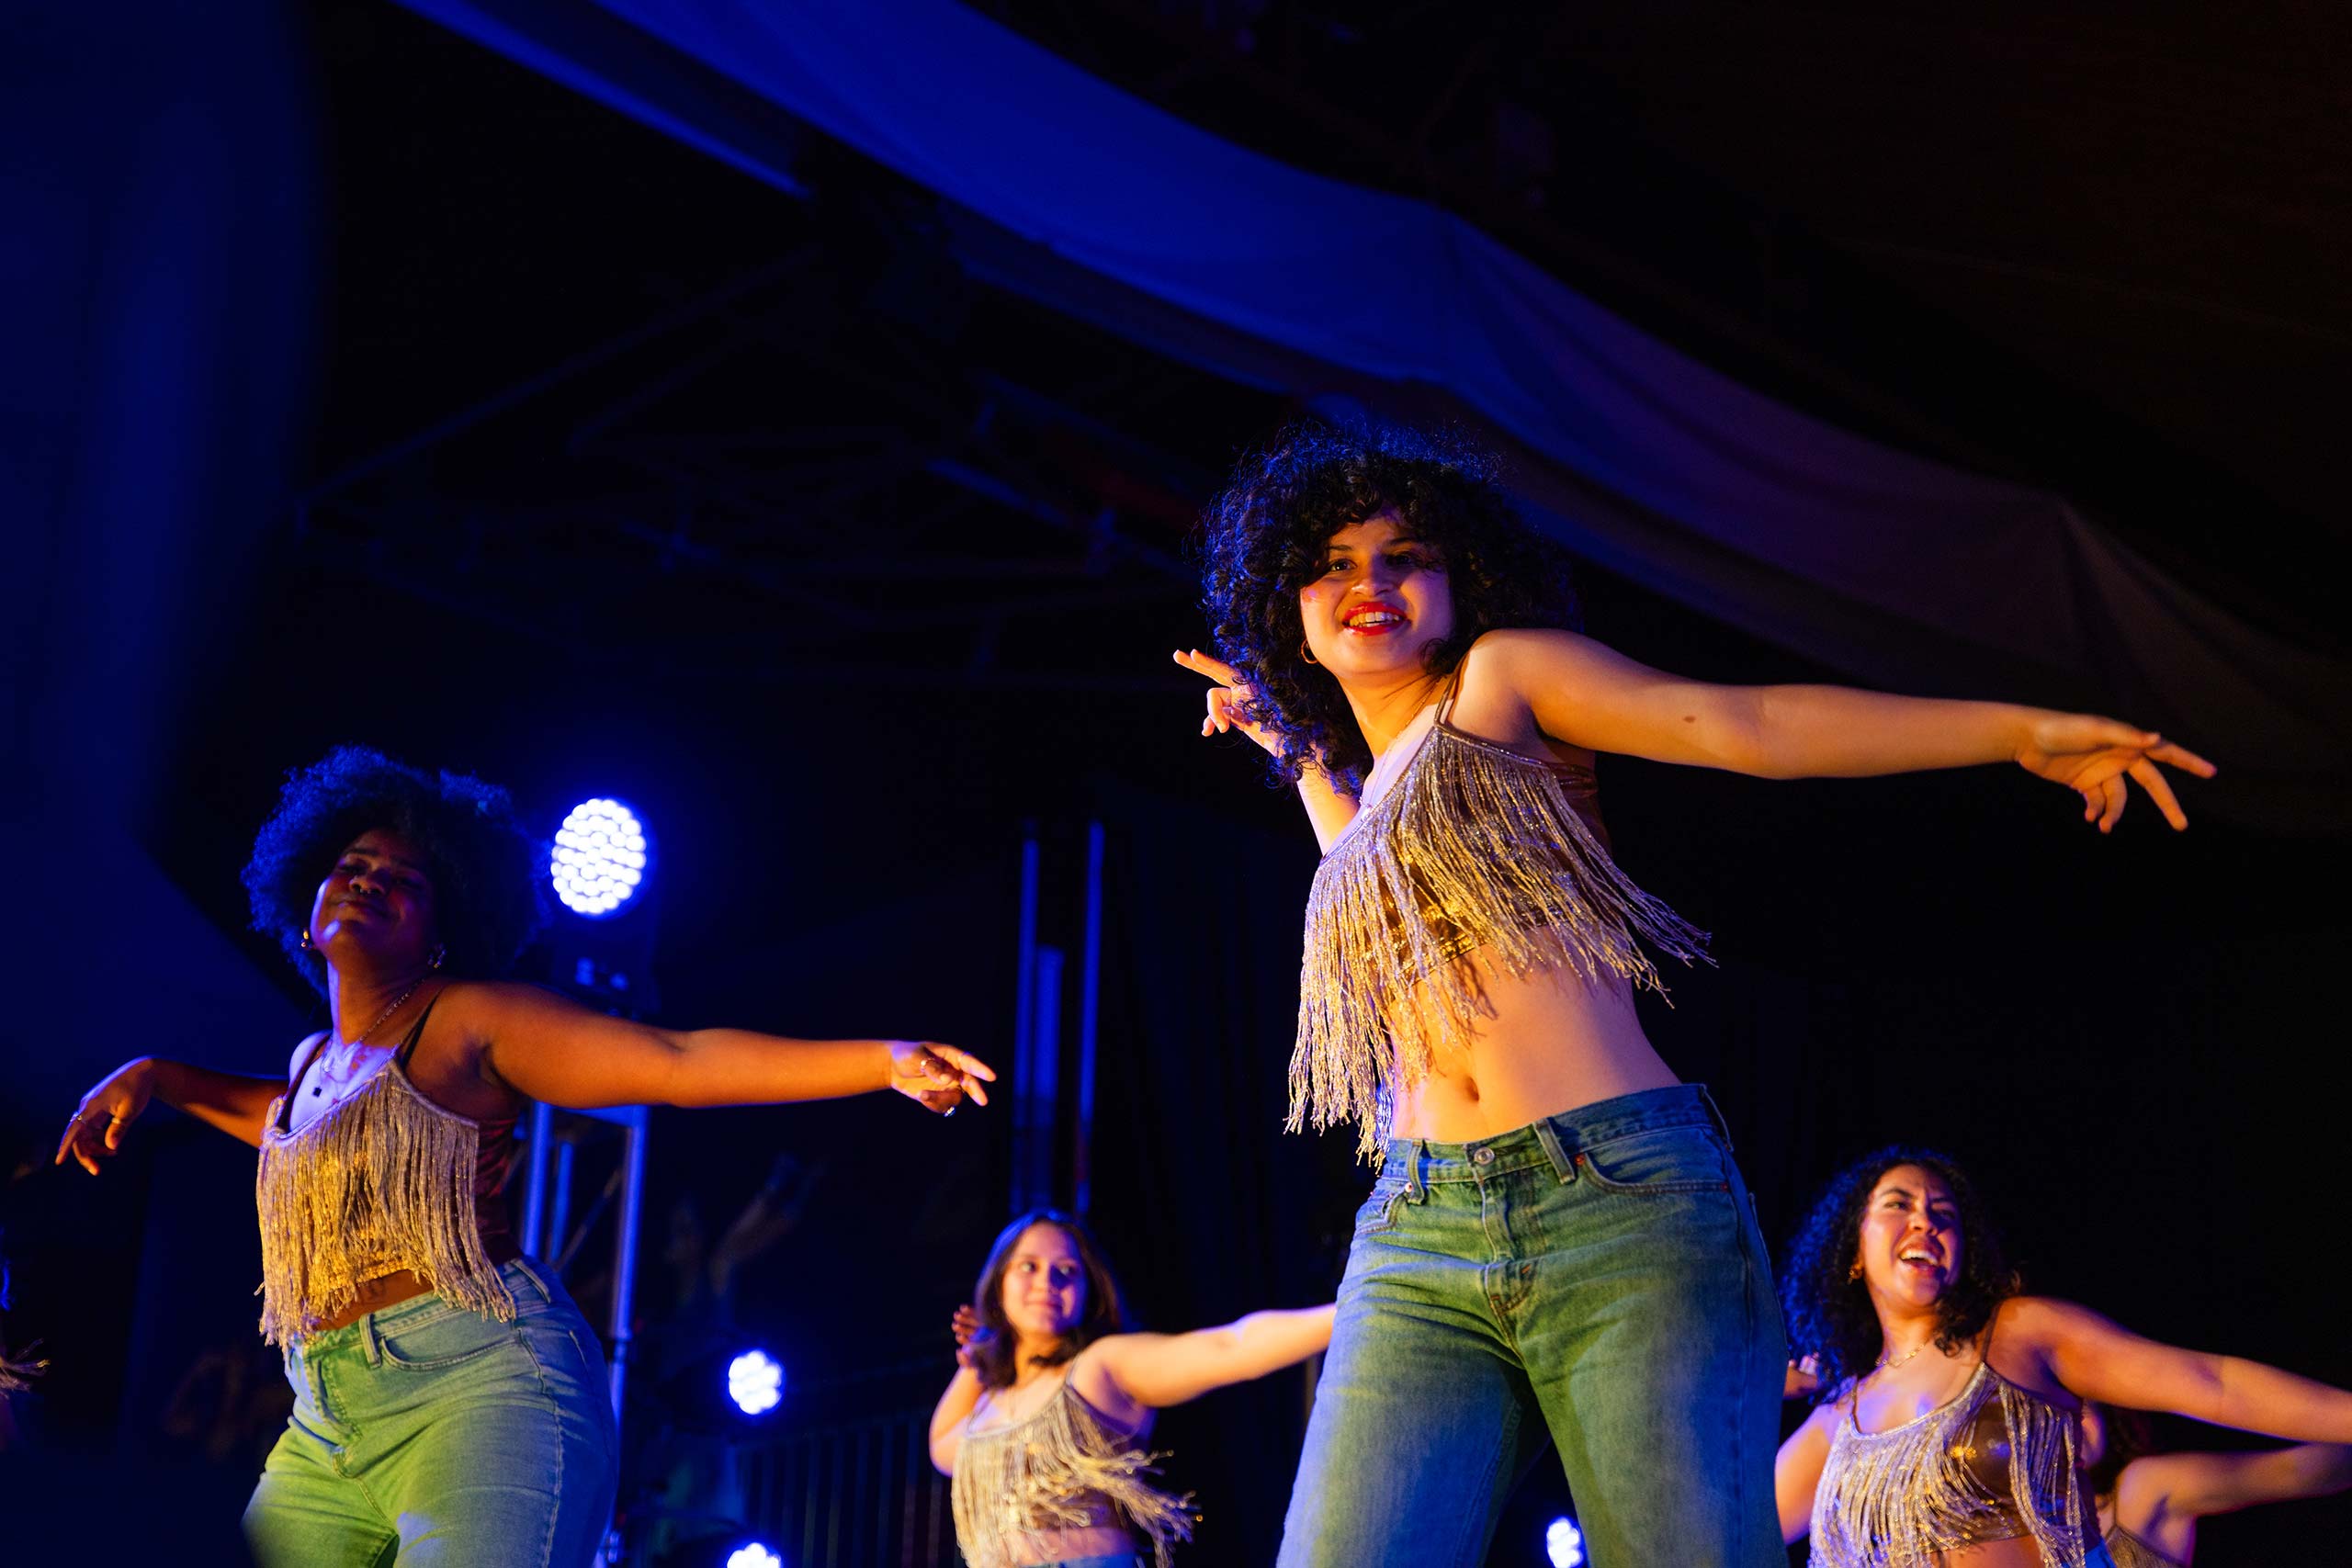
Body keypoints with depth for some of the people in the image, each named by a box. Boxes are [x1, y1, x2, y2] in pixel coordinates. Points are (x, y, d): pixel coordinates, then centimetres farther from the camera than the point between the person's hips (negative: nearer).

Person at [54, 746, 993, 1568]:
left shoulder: (466, 1021, 1)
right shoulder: (314, 1061, 23)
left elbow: (680, 1062, -7)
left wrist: (885, 1059, -16)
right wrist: (159, 1077, 38)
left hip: (478, 1384, -7)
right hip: (327, 1428, 7)